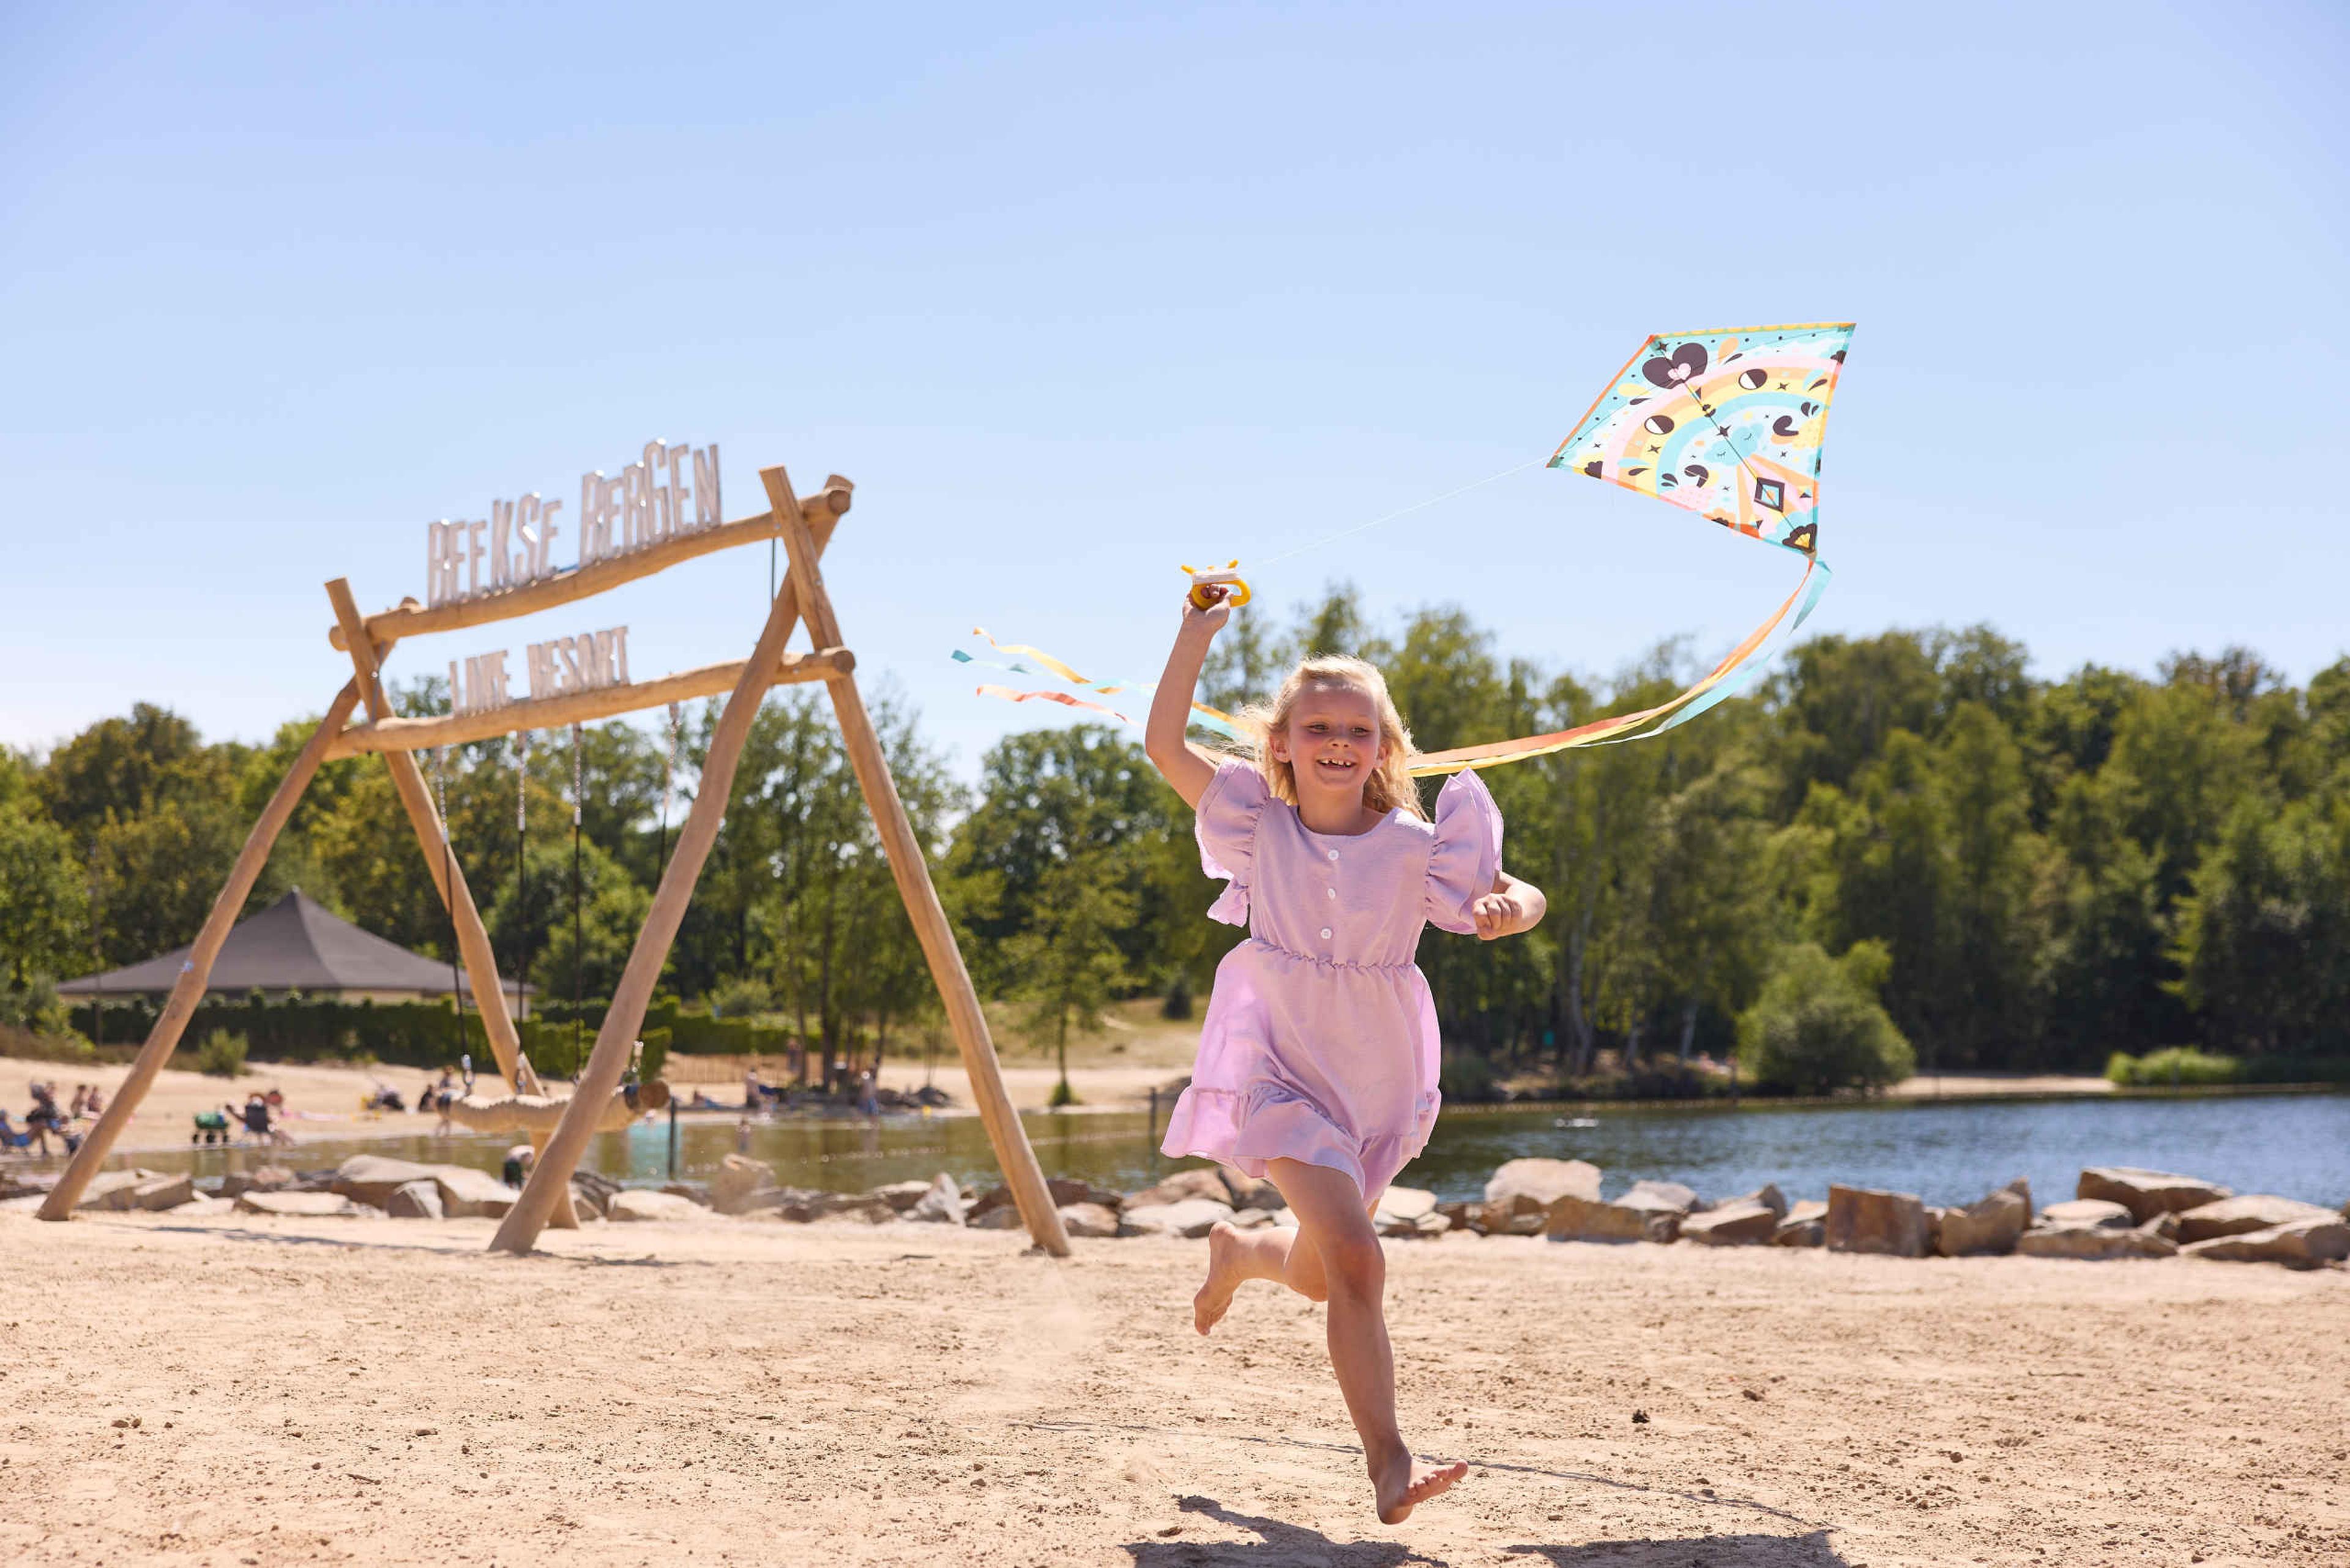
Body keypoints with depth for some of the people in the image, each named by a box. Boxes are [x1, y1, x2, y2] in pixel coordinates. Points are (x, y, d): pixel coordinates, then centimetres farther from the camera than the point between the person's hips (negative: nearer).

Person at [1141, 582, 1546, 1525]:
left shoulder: (1415, 848, -6)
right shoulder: (1259, 827, -5)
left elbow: (1519, 902, -8)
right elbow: (1164, 744, -9)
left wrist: (1510, 906, -32)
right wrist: (1198, 631, -14)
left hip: (1379, 1084, 3)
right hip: (1284, 1074, -3)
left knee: (1318, 1274, 19)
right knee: (1356, 1257, -22)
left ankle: (1238, 1254, 55)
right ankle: (1388, 1465, -20)